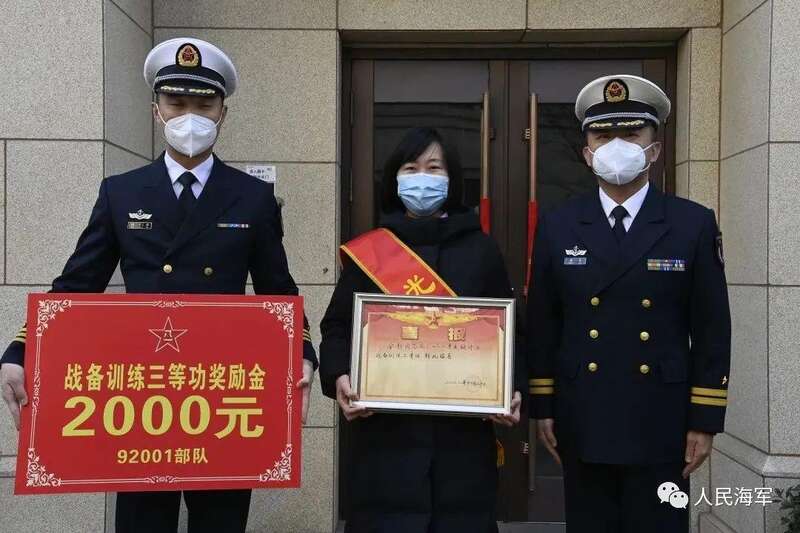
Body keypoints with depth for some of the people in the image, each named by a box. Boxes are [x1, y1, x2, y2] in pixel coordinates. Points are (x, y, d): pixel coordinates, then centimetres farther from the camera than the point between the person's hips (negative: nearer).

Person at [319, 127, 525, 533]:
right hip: (385, 427, 0)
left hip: (464, 429, 1)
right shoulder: (368, 248, 8)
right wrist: (337, 377, -11)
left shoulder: (481, 249, 10)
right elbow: (337, 327, 7)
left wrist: (514, 390, -5)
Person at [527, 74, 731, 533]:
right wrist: (543, 408, 3)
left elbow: (712, 329, -2)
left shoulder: (694, 224, -1)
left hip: (662, 427, -1)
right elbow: (542, 325, 5)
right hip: (583, 426, 2)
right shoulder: (558, 228, 3)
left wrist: (705, 421, -4)